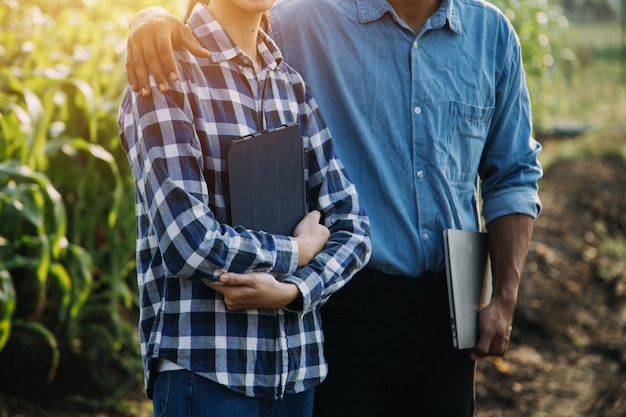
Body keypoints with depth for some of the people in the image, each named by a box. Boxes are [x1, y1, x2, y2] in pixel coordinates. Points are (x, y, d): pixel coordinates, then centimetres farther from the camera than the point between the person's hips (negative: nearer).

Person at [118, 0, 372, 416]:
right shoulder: (166, 73, -8)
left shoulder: (294, 84, 11)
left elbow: (352, 229, 6)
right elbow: (190, 243, -17)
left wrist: (291, 289, -11)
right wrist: (297, 252, -4)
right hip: (204, 364, -5)